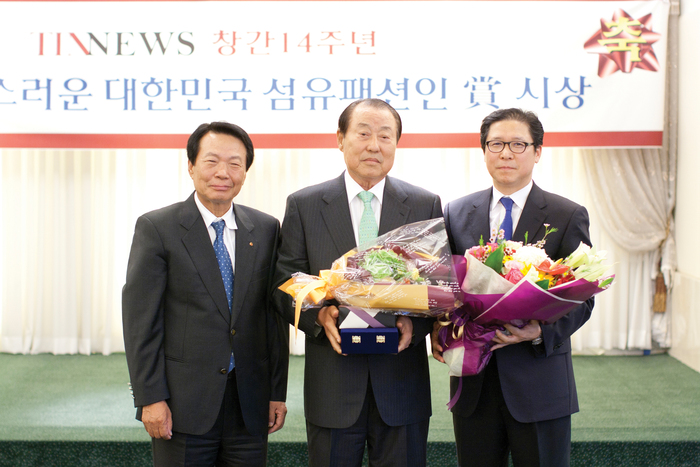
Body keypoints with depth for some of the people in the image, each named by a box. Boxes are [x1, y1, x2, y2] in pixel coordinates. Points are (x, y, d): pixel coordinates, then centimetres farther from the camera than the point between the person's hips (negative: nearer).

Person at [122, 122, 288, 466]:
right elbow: (140, 321, -6)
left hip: (250, 403, 3)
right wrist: (150, 399, -11)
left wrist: (277, 392, 5)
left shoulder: (266, 229, 6)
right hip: (183, 402, -3)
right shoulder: (156, 228, -4)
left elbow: (275, 314, 7)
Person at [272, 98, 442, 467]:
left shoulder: (426, 205, 6)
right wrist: (319, 315, -16)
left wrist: (414, 322, -14)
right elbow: (285, 285, 3)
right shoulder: (303, 205, 4)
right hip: (332, 384, 0)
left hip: (402, 382, 1)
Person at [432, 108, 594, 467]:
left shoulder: (568, 216, 0)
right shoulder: (456, 213, 9)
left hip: (539, 381, -2)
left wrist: (541, 332, -21)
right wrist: (438, 329, -8)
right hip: (473, 383, 3)